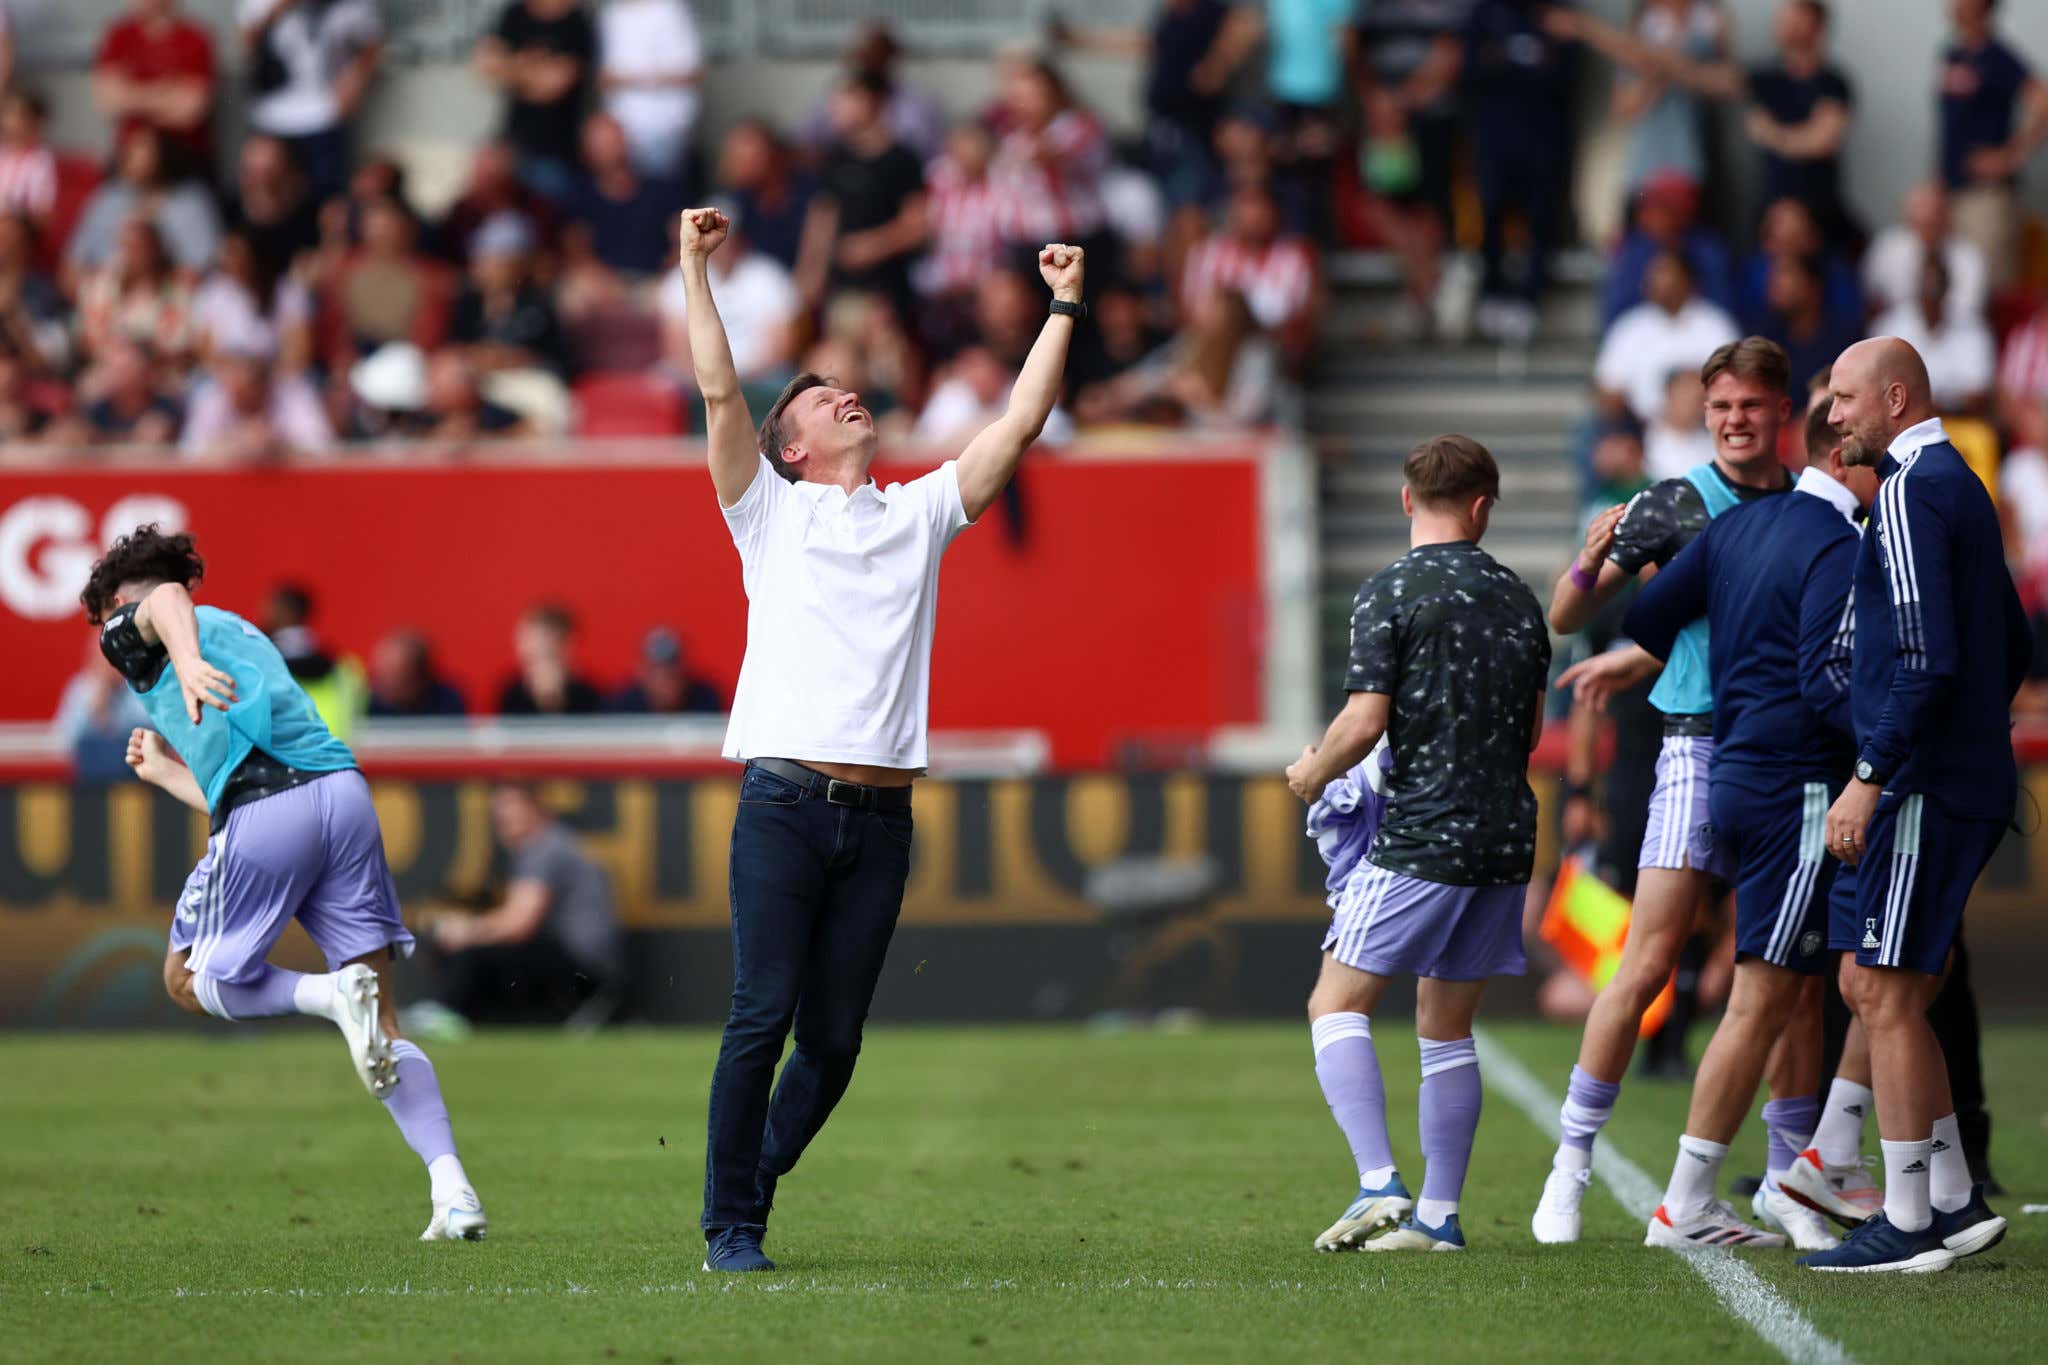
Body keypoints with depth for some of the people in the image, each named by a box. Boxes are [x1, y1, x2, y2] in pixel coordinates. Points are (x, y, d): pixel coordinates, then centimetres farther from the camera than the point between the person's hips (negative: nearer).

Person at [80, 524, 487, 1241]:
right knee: (384, 1022, 9)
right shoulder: (242, 633, 35)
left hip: (264, 810, -7)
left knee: (191, 980, 16)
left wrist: (187, 663, -34)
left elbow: (169, 600, -13)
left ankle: (333, 995, -11)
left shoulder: (131, 629, 16)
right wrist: (166, 771, 54)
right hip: (344, 792, 7)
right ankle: (453, 1191, -7)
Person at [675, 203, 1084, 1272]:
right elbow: (720, 393, 1)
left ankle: (755, 1180, 20)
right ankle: (730, 1225, -3)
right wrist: (696, 272, -1)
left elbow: (1020, 424, 16)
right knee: (762, 1019, -9)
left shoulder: (921, 514, 20)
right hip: (783, 804, -3)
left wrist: (1063, 311, 15)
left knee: (834, 1039, 2)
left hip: (881, 816, 3)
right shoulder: (770, 511, 11)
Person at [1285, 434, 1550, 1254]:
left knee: (1337, 1004, -1)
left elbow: (1365, 721, -14)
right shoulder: (1517, 599, 11)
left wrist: (1313, 773, 4)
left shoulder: (1391, 593, -8)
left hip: (1420, 839, -6)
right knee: (1447, 1026, 13)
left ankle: (1379, 1184, -17)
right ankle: (1437, 1215, 10)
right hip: (1506, 836, 6)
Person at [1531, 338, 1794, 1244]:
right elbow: (1566, 619, 1)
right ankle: (1570, 1169, -3)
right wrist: (1592, 559, -18)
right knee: (1648, 966, -10)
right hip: (1699, 750, -3)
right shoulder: (1675, 506, 0)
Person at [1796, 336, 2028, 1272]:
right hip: (1968, 784, 10)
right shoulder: (1960, 487, 18)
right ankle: (1954, 1202, 14)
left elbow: (1925, 656, -21)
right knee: (1872, 987, 13)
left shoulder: (1911, 492, -13)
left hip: (1919, 787, -10)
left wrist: (1871, 778, -20)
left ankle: (1908, 1224, -4)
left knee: (1885, 994, -6)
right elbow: (2014, 648, 23)